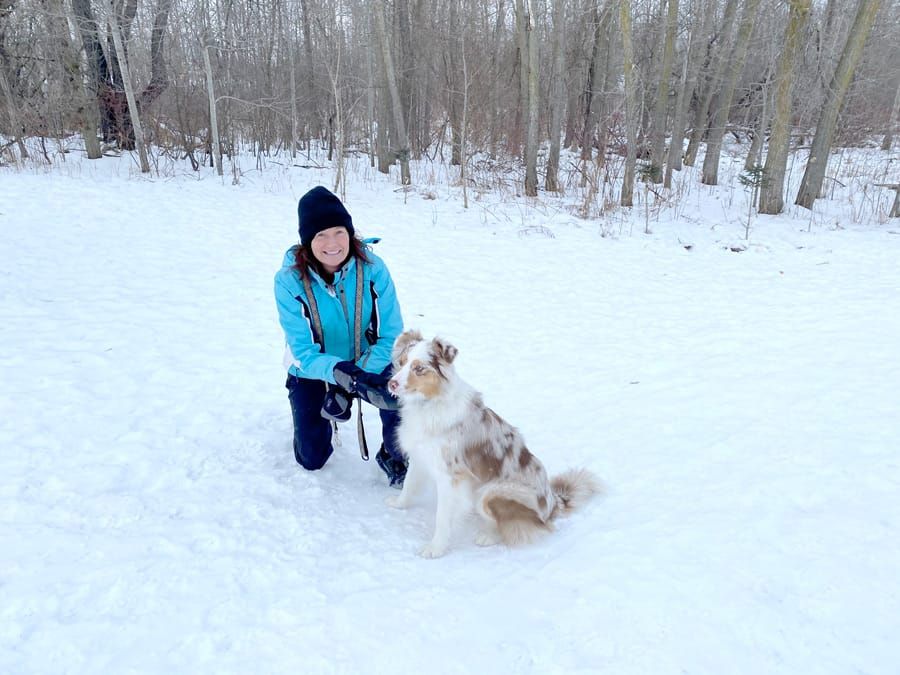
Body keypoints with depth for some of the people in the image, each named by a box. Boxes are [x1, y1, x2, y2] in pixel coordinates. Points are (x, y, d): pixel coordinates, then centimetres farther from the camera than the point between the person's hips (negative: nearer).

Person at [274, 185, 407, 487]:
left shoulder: (373, 269, -23)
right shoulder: (289, 281, -24)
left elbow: (391, 335, -21)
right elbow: (303, 351, -23)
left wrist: (346, 391, -28)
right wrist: (338, 372, -46)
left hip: (369, 367, 0)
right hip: (313, 372, 1)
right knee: (312, 460, 7)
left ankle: (393, 457, 0)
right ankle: (314, 415, 41)